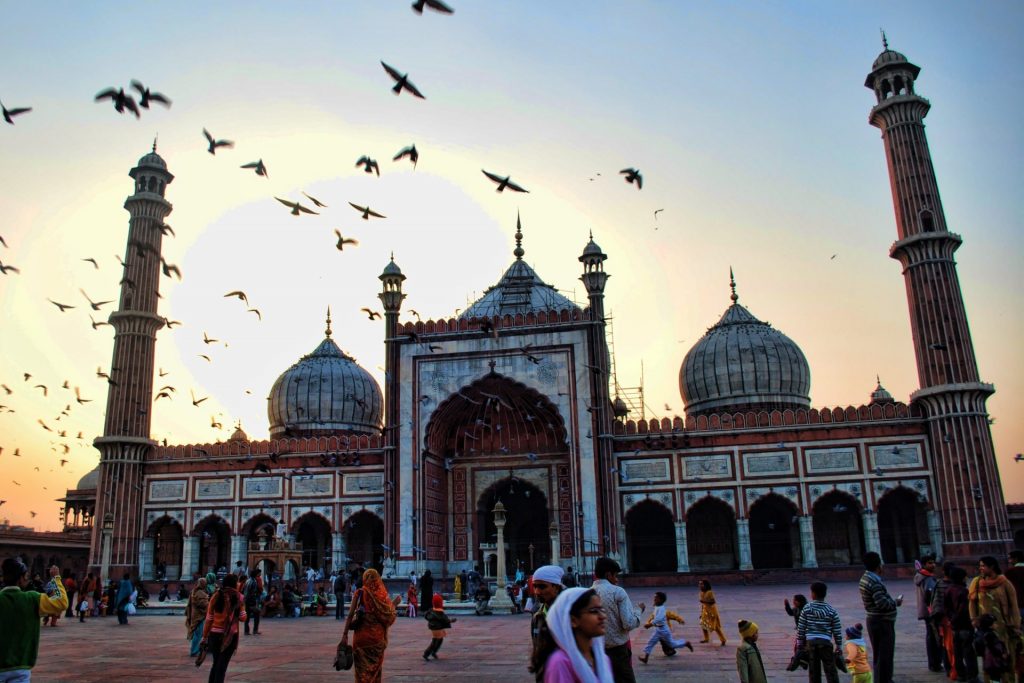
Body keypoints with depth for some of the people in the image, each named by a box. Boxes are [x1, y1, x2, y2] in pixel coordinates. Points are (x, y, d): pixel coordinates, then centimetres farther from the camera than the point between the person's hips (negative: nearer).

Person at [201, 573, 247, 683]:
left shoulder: (216, 596, 2)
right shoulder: (238, 597, -6)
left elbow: (209, 619, 2)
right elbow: (243, 617, -6)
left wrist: (205, 637, 8)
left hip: (215, 634, 4)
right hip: (230, 636, -3)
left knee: (216, 664, 21)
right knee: (222, 665, 3)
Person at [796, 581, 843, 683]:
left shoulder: (806, 608, 0)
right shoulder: (831, 610, 0)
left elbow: (801, 627, 1)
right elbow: (837, 630, 2)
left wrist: (800, 643, 11)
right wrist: (839, 645, 12)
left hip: (810, 641, 1)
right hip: (825, 642, -1)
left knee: (813, 670, 7)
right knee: (830, 669, 3)